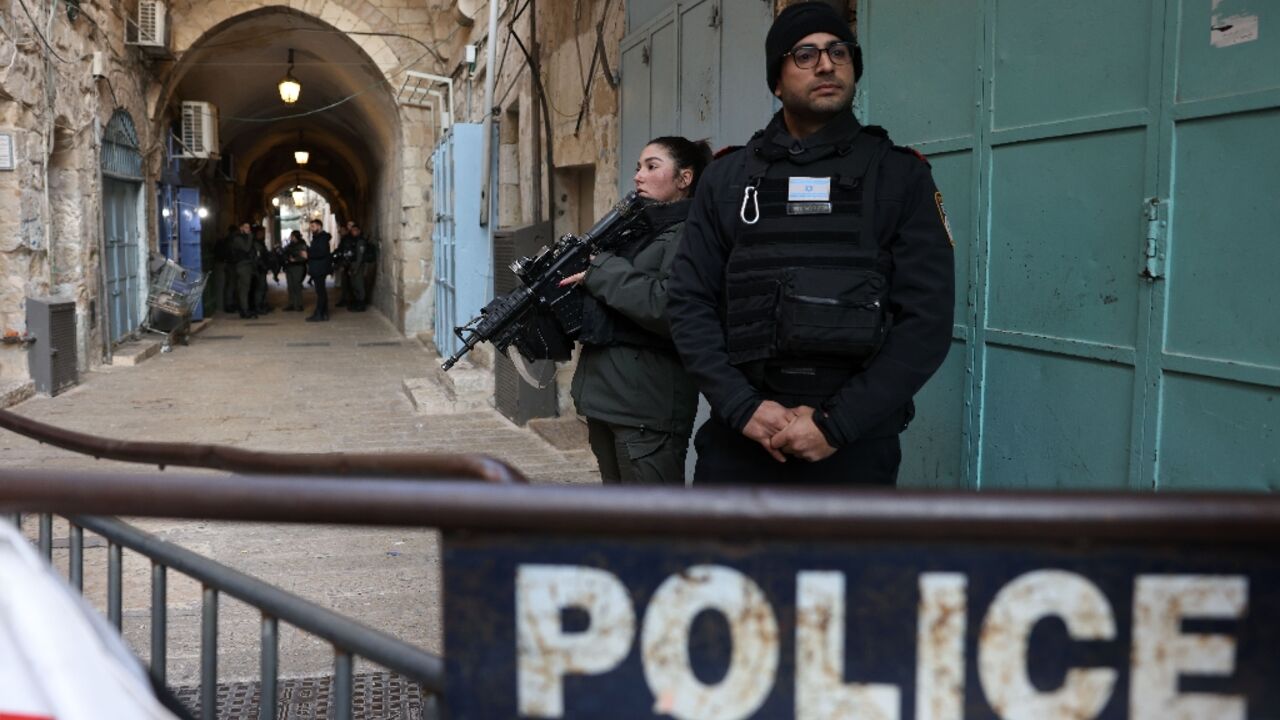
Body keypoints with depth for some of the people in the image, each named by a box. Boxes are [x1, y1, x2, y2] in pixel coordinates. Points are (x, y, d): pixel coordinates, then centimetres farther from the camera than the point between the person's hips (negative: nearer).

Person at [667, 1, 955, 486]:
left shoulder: (899, 175, 3)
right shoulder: (727, 178, 8)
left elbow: (926, 318, -4)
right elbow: (689, 302, 4)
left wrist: (836, 423, -13)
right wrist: (743, 407, -10)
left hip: (855, 445, -1)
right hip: (738, 438, 1)